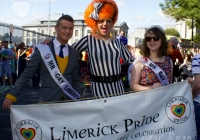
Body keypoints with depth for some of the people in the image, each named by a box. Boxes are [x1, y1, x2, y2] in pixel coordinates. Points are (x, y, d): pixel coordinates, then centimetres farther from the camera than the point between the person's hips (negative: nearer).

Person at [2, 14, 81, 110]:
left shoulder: (75, 53, 6)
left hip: (69, 101, 3)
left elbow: (75, 80, 12)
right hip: (47, 101, -3)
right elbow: (26, 75, -4)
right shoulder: (42, 50, -4)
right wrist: (12, 95, -11)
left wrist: (77, 100, 3)